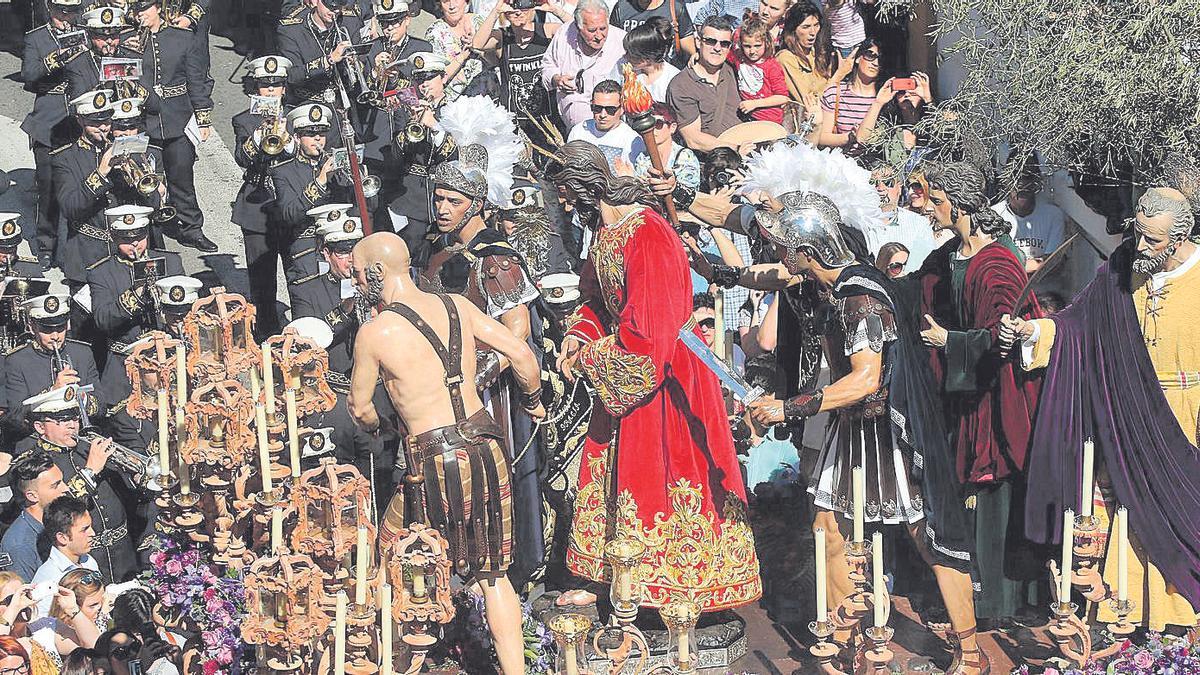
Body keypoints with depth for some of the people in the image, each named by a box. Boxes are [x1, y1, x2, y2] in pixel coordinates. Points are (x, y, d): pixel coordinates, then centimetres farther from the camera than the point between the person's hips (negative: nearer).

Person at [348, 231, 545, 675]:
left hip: (437, 463, -5)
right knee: (493, 572, 13)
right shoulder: (455, 305, 5)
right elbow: (520, 352, 4)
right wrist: (533, 400, 23)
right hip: (486, 451, 5)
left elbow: (359, 407, 5)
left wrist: (374, 427, 28)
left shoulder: (374, 332, -8)